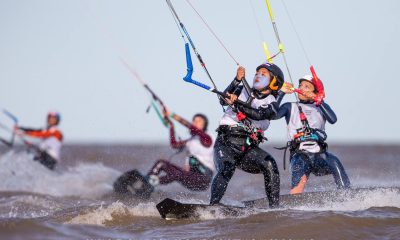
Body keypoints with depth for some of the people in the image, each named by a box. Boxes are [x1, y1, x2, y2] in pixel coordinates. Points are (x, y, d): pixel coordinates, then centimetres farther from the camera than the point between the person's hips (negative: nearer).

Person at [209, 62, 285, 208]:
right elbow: (224, 100, -5)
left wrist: (236, 102, -26)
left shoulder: (271, 104, 9)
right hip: (226, 142, -1)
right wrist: (237, 80, -15)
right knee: (225, 170, -29)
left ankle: (274, 206, -19)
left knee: (269, 164, -23)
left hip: (248, 147, 1)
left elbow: (259, 115, -13)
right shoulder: (243, 90, 13)